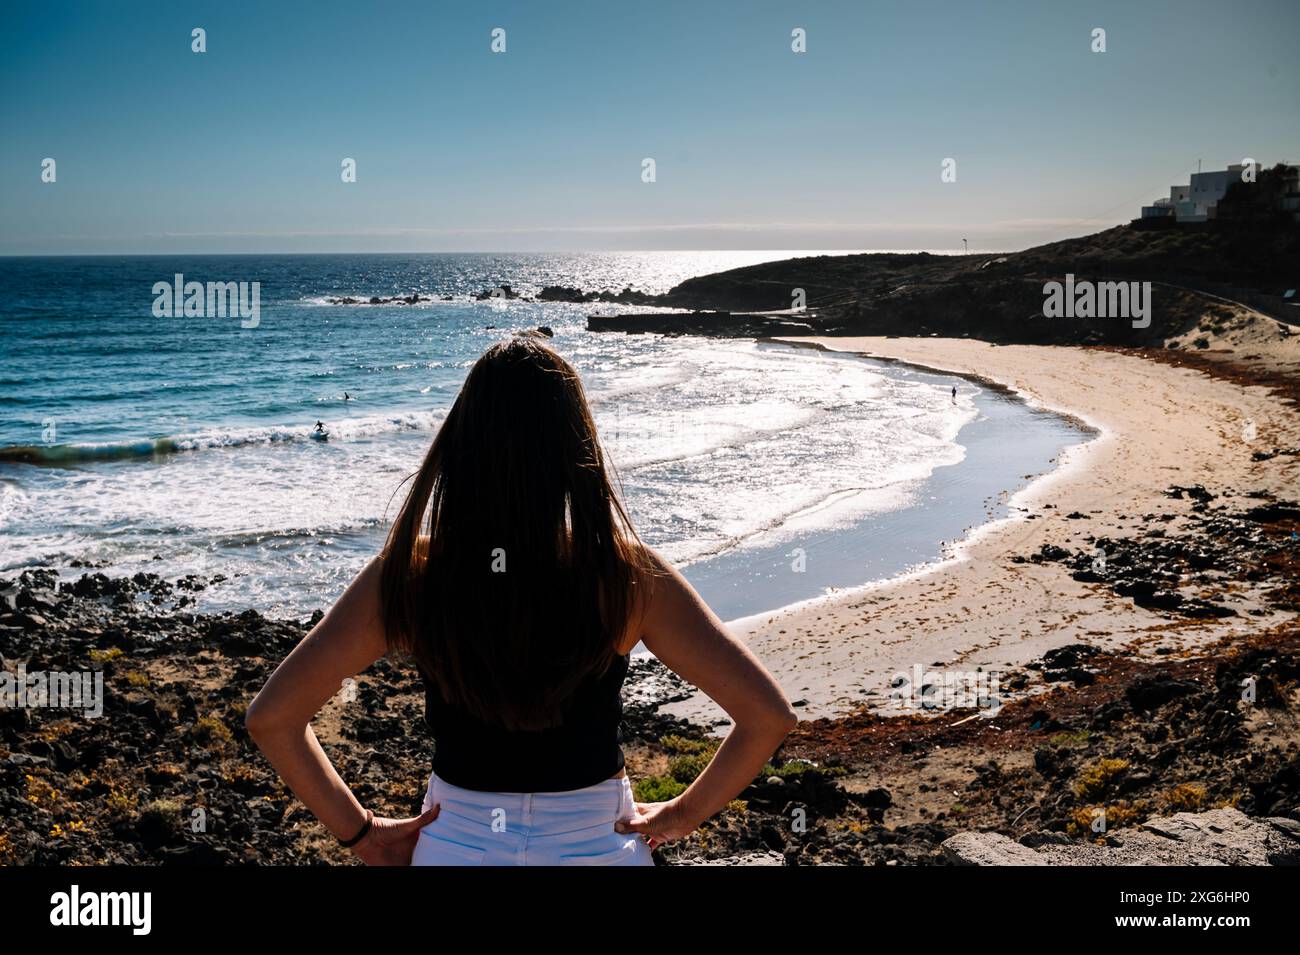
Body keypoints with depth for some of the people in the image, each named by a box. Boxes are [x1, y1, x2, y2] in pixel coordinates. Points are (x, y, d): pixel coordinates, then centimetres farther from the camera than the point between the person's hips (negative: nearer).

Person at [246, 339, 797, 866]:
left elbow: (270, 717, -14)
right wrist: (683, 813, -3)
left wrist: (361, 833, -3)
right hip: (597, 843, 0)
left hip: (455, 845, 1)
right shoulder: (627, 574, -17)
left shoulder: (410, 574, -16)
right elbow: (769, 714, -17)